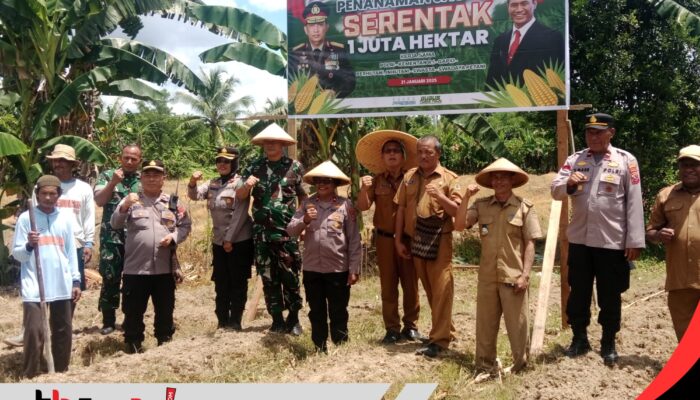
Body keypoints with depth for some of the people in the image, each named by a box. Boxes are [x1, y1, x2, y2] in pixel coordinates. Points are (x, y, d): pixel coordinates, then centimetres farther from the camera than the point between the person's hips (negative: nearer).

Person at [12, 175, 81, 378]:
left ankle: (61, 372, 21)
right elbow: (17, 254, -1)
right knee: (34, 331, -7)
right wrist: (29, 245, -21)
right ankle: (31, 376, 3)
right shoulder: (26, 218, -1)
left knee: (63, 331, 9)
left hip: (62, 286, 3)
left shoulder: (66, 218, 8)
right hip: (34, 287, -3)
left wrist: (76, 280, 7)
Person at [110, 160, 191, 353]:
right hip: (136, 268, -2)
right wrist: (124, 207, -27)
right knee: (133, 311, 5)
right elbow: (115, 224, -9)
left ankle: (165, 342, 26)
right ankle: (133, 346, 18)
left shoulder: (173, 202, 8)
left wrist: (173, 237, -9)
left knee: (165, 310, 12)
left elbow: (185, 225, 10)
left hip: (165, 269, 2)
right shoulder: (131, 200, 2)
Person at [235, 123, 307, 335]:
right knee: (268, 277, 8)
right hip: (262, 232, 3)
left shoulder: (295, 167, 1)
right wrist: (247, 185, -14)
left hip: (288, 231, -2)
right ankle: (277, 319, 18)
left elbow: (304, 197, 8)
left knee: (290, 276, 0)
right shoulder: (254, 167, 6)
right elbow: (239, 196, 7)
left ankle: (293, 318, 14)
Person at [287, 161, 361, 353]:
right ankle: (320, 348, 26)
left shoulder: (345, 205, -4)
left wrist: (354, 269, -5)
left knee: (338, 312, 7)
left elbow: (354, 239, -3)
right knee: (316, 312, 14)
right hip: (311, 269, 3)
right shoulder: (307, 204, 4)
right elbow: (290, 231, 0)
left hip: (338, 269, -3)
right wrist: (304, 220, -20)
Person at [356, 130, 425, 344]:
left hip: (408, 238, -1)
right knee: (388, 285, 7)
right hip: (385, 239, 1)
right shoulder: (377, 180, 2)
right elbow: (363, 207, -3)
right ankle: (392, 328, 15)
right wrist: (364, 189, -19)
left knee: (410, 284, 6)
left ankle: (411, 326, 19)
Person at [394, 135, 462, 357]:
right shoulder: (410, 176, 11)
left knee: (441, 289, -7)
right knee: (429, 289, 13)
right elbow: (401, 208, 11)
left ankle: (439, 340, -3)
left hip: (439, 241, -5)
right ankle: (445, 330, 26)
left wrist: (441, 197, -21)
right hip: (416, 241, 5)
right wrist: (398, 240, 7)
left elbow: (458, 211, -5)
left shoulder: (448, 178, -1)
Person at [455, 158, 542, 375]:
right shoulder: (481, 205, 5)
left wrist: (525, 274, -9)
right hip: (487, 276, 3)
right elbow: (459, 225, -2)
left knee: (517, 323, 4)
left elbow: (530, 243, -3)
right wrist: (466, 198, -10)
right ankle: (485, 365, 24)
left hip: (513, 276, -3)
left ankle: (520, 365, 20)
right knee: (485, 323, 11)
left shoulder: (524, 207, -2)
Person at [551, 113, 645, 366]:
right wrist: (568, 184, -22)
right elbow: (555, 192, 1)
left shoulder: (626, 160, -3)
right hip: (579, 239, 3)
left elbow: (634, 202, -4)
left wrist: (635, 241, -8)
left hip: (612, 241, -3)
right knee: (578, 293, 12)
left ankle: (608, 343, 24)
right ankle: (579, 338, 28)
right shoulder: (575, 159, 6)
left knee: (610, 296, 8)